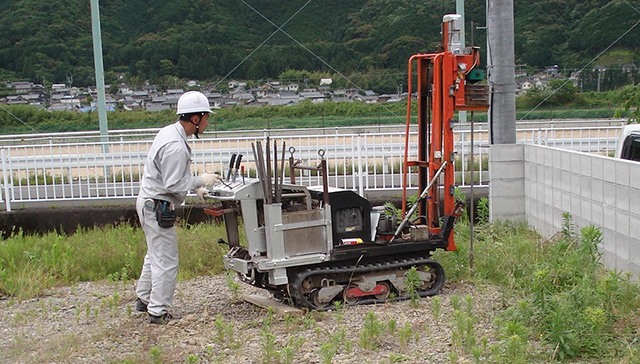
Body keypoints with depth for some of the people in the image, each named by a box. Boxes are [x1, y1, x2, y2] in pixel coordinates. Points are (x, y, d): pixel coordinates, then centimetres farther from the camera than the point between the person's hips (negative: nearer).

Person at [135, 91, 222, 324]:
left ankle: (144, 299, 36)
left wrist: (194, 186, 12)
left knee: (155, 255, 23)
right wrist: (200, 181, -14)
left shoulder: (169, 132, 8)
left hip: (148, 202, 11)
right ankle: (158, 312, 5)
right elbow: (172, 185, -24)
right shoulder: (175, 147, -25)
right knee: (166, 261, -3)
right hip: (157, 206, -11)